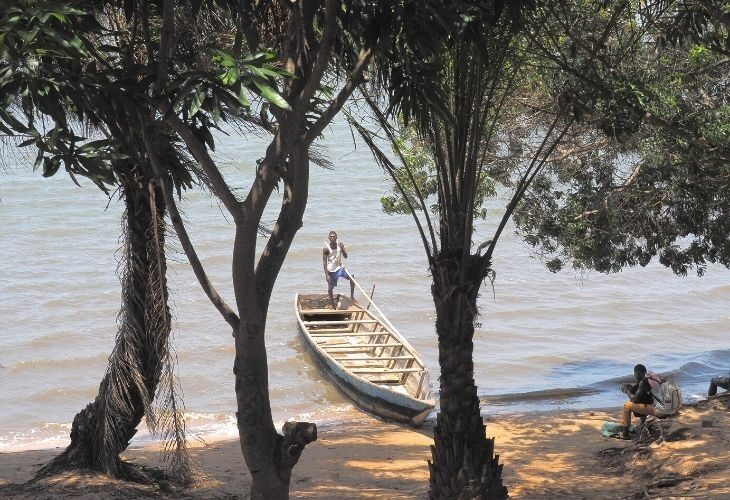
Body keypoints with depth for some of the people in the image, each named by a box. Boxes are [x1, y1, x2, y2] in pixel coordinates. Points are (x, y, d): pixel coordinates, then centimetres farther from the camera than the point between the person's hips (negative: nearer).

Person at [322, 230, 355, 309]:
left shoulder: (340, 244, -4)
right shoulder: (326, 248, -14)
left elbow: (345, 257, 0)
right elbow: (324, 262, -12)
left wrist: (343, 248, -20)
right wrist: (326, 274, -16)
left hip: (339, 267, 3)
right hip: (331, 270, -3)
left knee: (351, 277, -18)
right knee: (330, 288, 3)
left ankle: (352, 295, -2)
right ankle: (333, 306, 18)